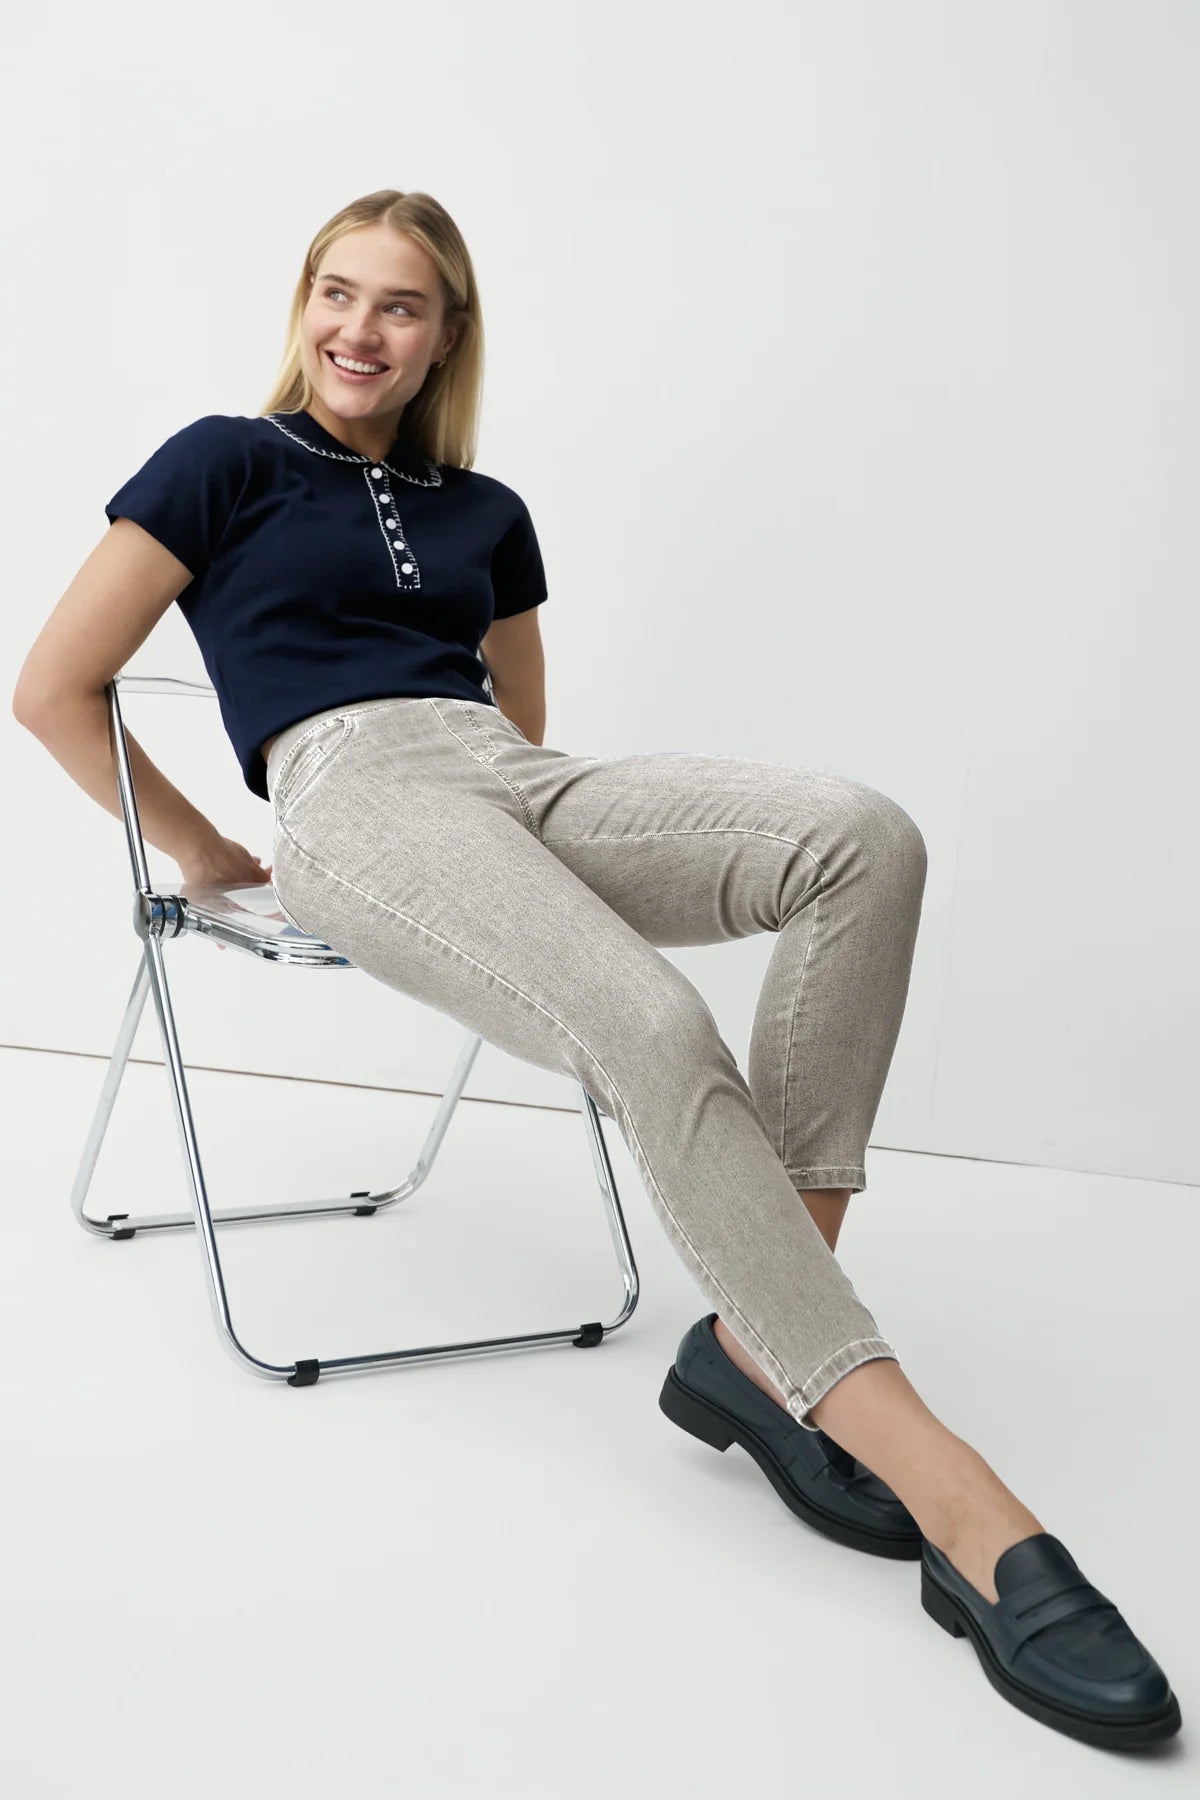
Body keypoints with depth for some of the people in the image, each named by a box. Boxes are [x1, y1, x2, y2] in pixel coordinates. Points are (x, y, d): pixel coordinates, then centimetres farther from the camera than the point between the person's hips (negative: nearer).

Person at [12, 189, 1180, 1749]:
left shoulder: (484, 513, 27)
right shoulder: (228, 463, 14)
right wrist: (200, 851, 9)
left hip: (521, 789, 6)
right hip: (356, 791, -5)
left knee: (865, 837, -24)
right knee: (660, 1038, -35)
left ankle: (755, 1340, -28)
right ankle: (955, 1500, -34)